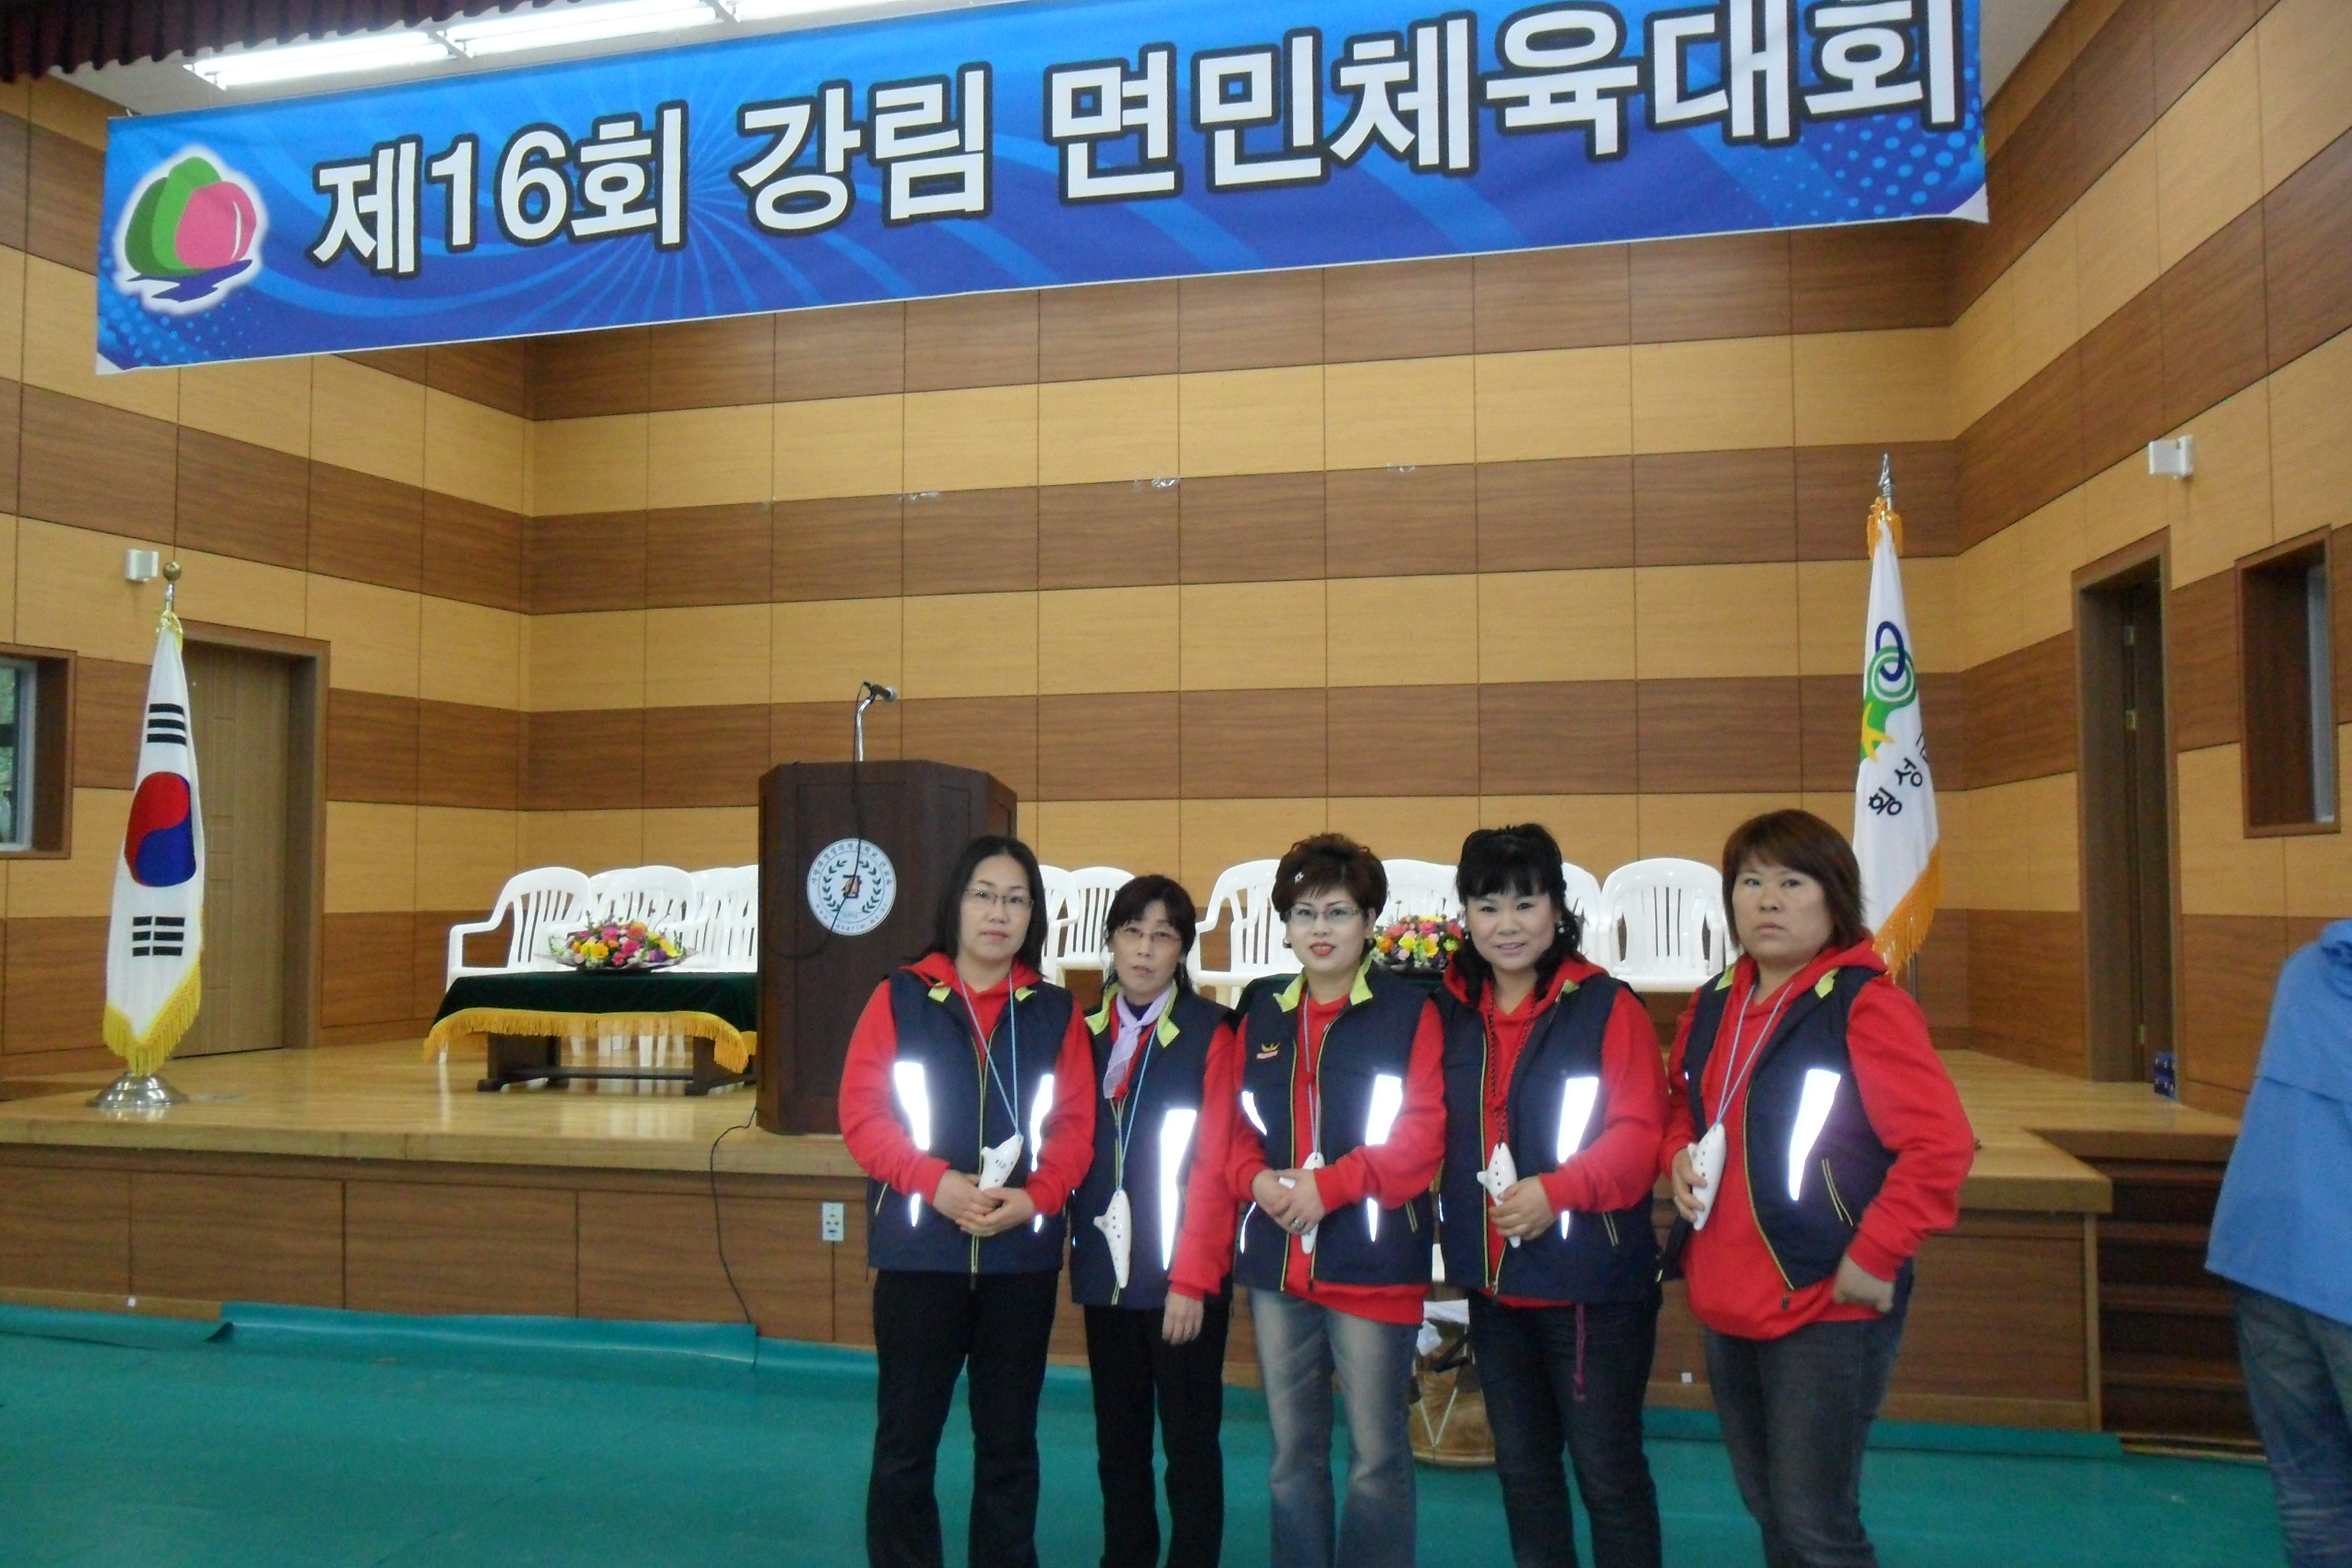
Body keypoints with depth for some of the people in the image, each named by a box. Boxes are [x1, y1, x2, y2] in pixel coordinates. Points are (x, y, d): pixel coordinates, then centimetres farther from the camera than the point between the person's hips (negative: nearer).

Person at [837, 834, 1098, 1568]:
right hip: (919, 1252, -1)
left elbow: (1075, 1126, 1)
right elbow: (861, 1113, -6)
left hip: (1023, 1256, 2)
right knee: (906, 1443, 7)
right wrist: (936, 1181, -19)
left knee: (1009, 1444, 12)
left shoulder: (1056, 1012, 5)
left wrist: (1035, 1197, -16)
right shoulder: (900, 998, 0)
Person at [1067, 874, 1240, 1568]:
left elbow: (1222, 1163, -11)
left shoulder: (1210, 1031, -8)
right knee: (1118, 1446, 14)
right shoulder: (1086, 1033, 8)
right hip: (1106, 1273, 5)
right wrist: (1078, 1245, 1)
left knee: (1190, 1447, 6)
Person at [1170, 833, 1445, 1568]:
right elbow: (1225, 1127, 11)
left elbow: (1425, 1132, -10)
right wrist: (1257, 1181, -10)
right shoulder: (1260, 1012, 11)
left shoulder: (1410, 1011, -3)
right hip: (1276, 1262, 5)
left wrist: (1327, 1185, -17)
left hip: (1373, 1261, -4)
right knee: (1292, 1454, 13)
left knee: (1377, 1456, 2)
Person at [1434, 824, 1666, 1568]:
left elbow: (1641, 1135, -15)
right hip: (1492, 1283, 5)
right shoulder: (1451, 1014, 3)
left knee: (1607, 1471, 4)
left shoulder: (1607, 1007, -11)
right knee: (1521, 1470, 18)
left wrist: (1556, 1191, -25)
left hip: (1594, 1283, -5)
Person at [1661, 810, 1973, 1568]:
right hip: (1725, 1305, 7)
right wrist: (1680, 1156, 2)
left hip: (1827, 1308, -7)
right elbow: (1682, 1107, 23)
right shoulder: (1713, 1006, 9)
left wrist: (1875, 1256, -19)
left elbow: (1941, 1144, -19)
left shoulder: (1864, 1006, -13)